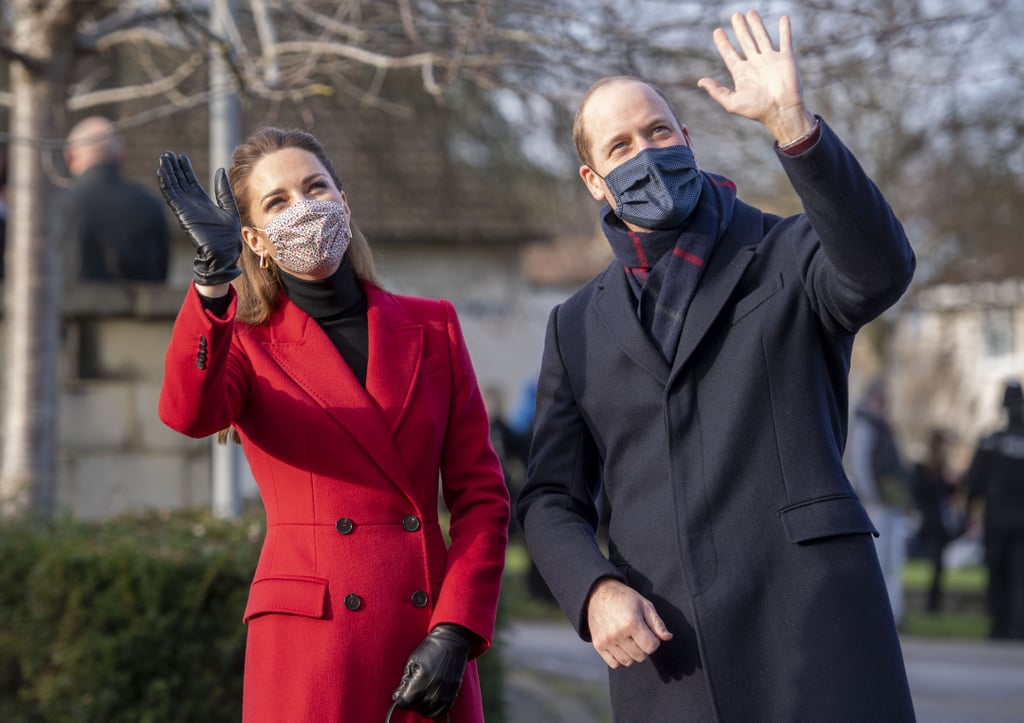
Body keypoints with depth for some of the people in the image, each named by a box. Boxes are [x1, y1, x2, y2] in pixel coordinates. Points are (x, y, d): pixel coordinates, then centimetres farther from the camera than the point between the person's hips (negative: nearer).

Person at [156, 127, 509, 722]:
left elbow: (481, 495, 7)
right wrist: (213, 276, -29)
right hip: (307, 644, -2)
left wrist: (455, 634, -5)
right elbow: (189, 414, -17)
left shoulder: (431, 327, 11)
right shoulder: (248, 342, 6)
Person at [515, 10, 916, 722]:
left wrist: (792, 123, -28)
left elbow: (881, 270, -16)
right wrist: (595, 591, -5)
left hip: (813, 632, -3)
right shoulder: (579, 326, 18)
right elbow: (552, 498, 16)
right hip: (662, 646, 4)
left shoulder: (790, 256, 7)